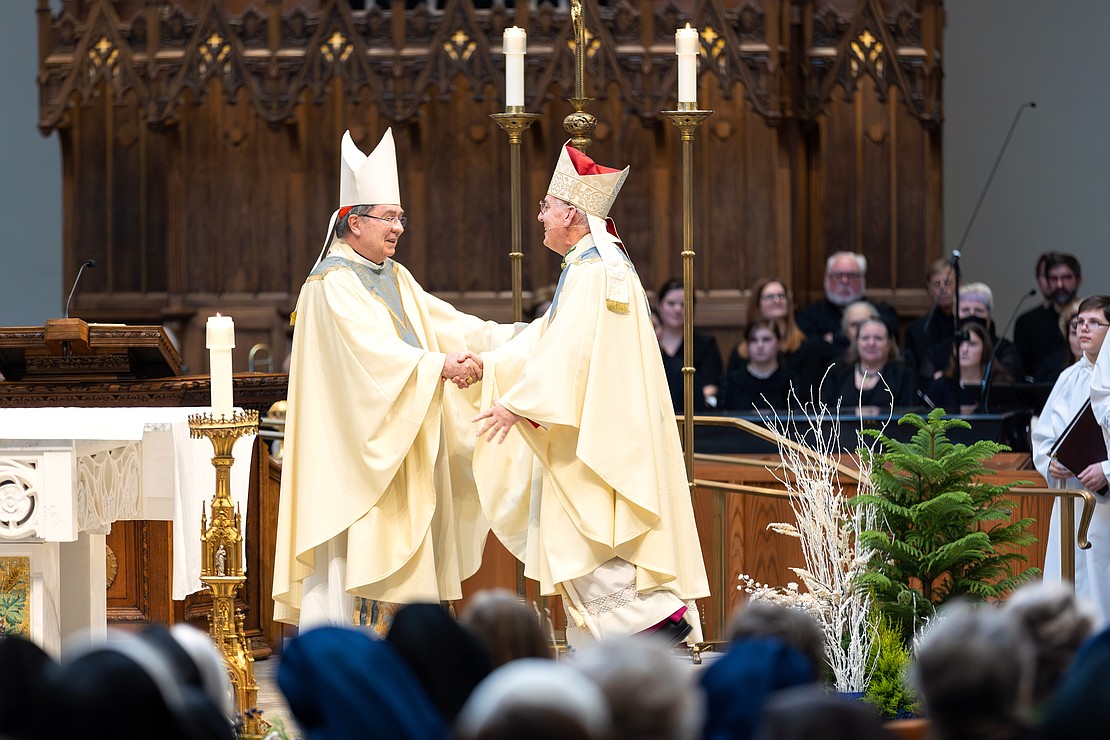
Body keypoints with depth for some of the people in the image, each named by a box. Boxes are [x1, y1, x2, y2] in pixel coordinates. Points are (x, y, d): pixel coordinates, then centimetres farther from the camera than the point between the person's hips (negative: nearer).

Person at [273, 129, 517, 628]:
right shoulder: (333, 283, -12)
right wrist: (439, 366, -29)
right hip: (349, 442, -9)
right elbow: (370, 349, -23)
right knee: (341, 547, -11)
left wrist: (510, 337, 2)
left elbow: (441, 321, 12)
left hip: (396, 444, 9)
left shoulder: (395, 278, 17)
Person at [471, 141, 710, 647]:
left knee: (588, 541, -11)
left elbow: (569, 350, -22)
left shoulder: (594, 270, -16)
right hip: (594, 429, 10)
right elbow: (548, 337, 23)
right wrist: (486, 363, 18)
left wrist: (517, 404, -19)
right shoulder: (593, 265, 17)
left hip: (600, 432, -10)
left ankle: (659, 617, -13)